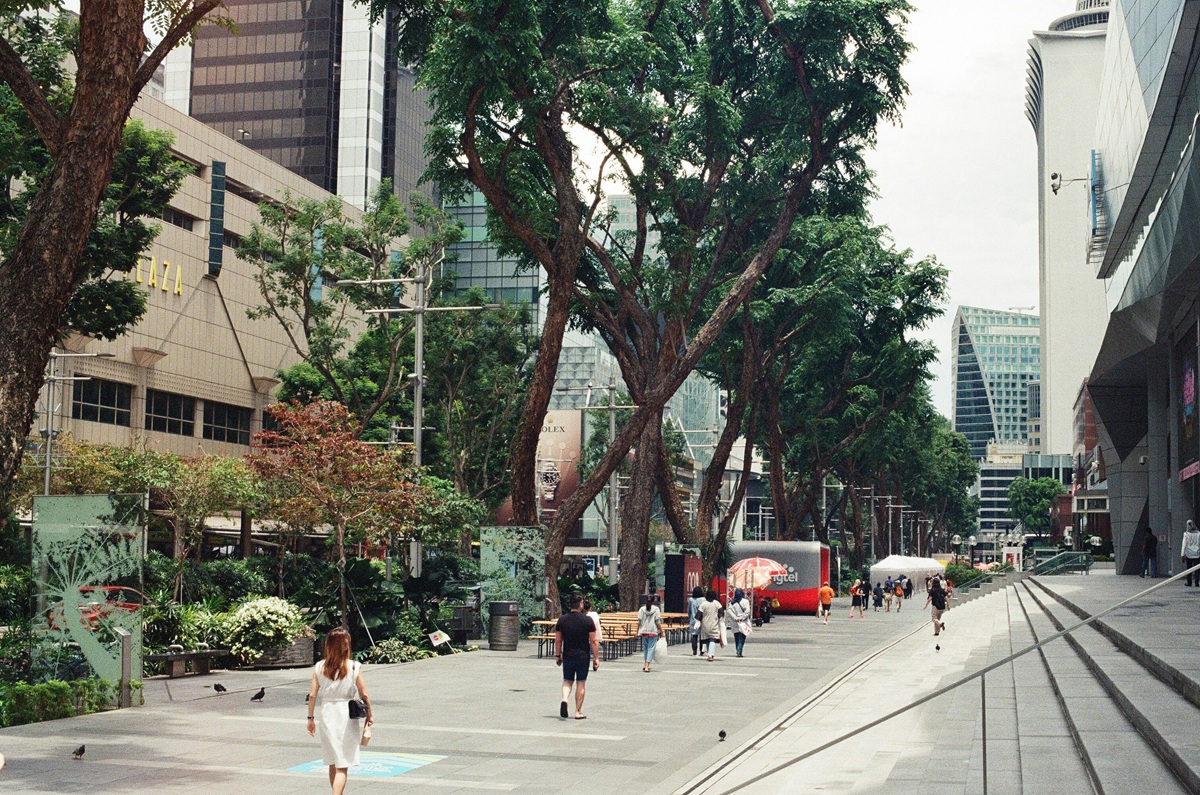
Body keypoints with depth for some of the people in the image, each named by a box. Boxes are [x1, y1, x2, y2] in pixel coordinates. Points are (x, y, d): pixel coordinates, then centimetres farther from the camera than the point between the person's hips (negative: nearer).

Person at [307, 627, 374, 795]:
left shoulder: (319, 667, -2)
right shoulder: (354, 667, -9)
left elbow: (312, 695, -2)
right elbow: (364, 695, -5)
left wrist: (310, 718, 9)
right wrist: (369, 714, 10)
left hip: (326, 716, 3)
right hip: (346, 716, -3)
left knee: (333, 763, 20)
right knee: (342, 766, 0)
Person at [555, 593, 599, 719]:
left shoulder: (562, 620, -1)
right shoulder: (587, 620, -8)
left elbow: (558, 641, 4)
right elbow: (593, 641, -7)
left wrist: (558, 656, 16)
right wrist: (596, 658, 0)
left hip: (567, 656, 2)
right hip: (583, 656, -2)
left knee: (567, 681, 14)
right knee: (581, 683, 7)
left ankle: (565, 699, -13)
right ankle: (578, 712, 9)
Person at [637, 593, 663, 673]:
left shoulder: (642, 609, 0)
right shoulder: (656, 609, -6)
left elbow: (639, 622, 1)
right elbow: (658, 622, -7)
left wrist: (638, 632, 10)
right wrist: (661, 632, 0)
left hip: (644, 632, 3)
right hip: (653, 632, -3)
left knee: (645, 647, 19)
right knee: (651, 648, 0)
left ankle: (645, 665, 24)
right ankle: (647, 666, -8)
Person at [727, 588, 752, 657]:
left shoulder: (732, 602, 1)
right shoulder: (745, 601, -5)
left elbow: (729, 611, -9)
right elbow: (747, 611, -13)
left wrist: (735, 618, -11)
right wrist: (742, 617, -9)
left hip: (735, 623, 3)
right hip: (743, 623, -3)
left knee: (736, 638, 13)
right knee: (742, 638, -2)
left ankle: (738, 651, 17)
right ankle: (739, 651, -16)